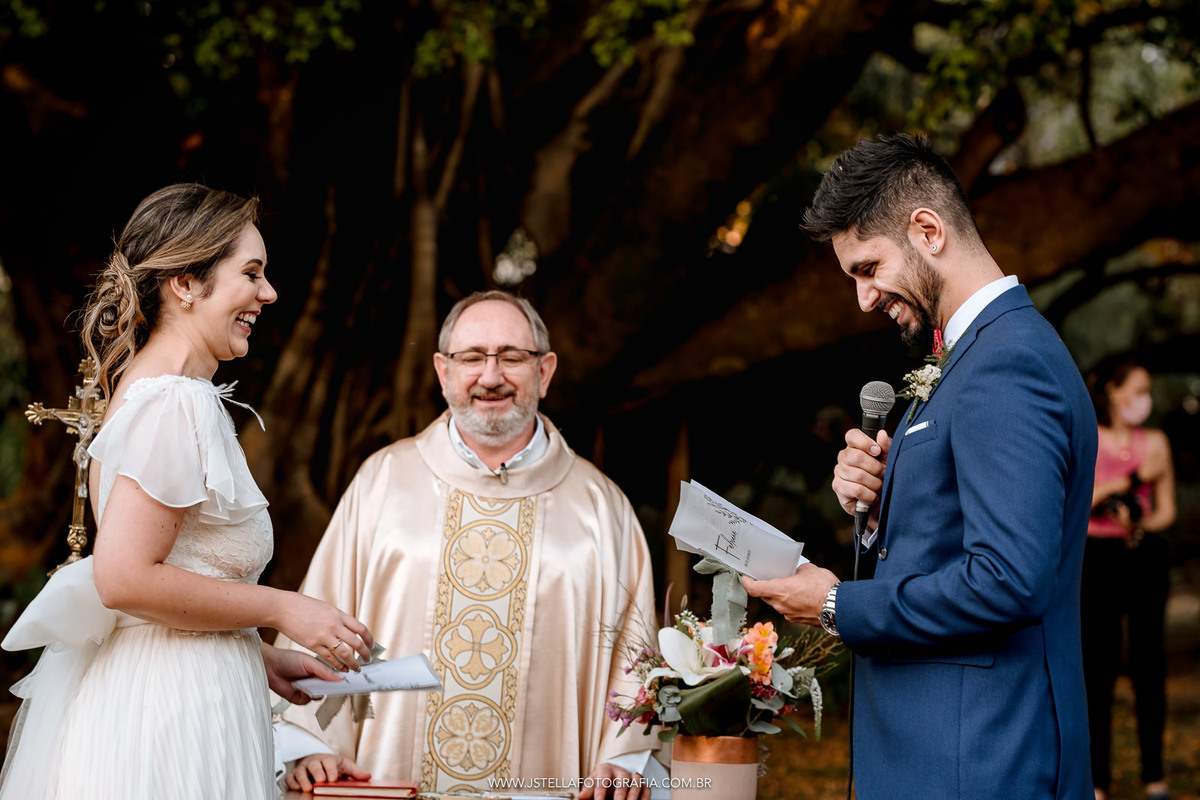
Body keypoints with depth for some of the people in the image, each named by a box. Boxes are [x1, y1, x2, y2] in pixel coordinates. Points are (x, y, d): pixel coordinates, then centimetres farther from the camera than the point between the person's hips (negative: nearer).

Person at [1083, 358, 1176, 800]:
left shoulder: (1155, 443, 10)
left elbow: (1167, 511, 11)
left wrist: (1140, 525, -10)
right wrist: (1132, 479, -13)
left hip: (1145, 557, 2)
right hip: (1098, 559, -2)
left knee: (1148, 661, -1)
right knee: (1098, 664, -4)